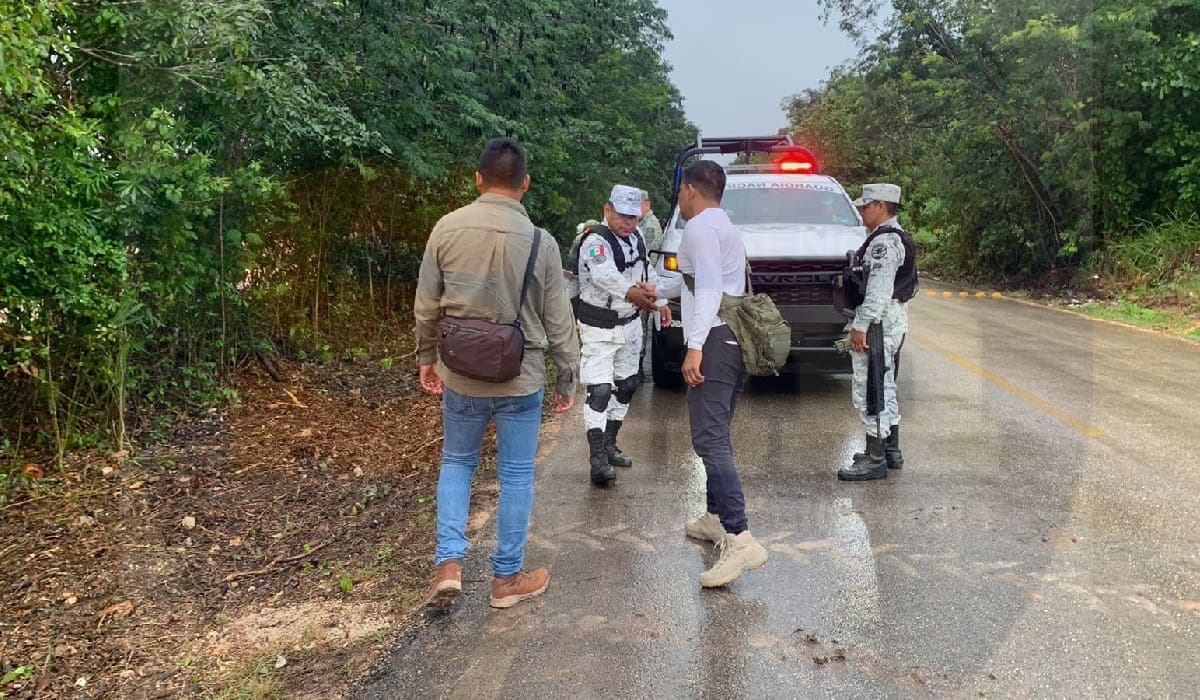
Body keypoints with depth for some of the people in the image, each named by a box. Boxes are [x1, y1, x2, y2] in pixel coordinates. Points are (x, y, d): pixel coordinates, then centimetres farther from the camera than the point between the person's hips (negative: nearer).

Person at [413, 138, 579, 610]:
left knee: (456, 463, 21)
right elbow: (558, 321, -4)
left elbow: (426, 306, 2)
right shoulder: (539, 242, -10)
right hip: (520, 380, -2)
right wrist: (567, 379, 8)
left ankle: (448, 563, 12)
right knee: (516, 476, 11)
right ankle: (508, 578, 22)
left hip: (460, 377, 2)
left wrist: (427, 357, 17)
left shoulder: (447, 228, -6)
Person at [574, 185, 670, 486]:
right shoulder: (596, 241, -22)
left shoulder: (636, 237, 4)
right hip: (599, 328, -8)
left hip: (630, 323, 9)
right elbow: (605, 276, -42)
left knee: (627, 385, 16)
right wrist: (635, 294, -60)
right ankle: (597, 459, -11)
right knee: (600, 390, -14)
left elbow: (646, 269, 20)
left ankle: (609, 445, 30)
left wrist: (656, 298, 3)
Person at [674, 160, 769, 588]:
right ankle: (717, 518, 27)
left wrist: (695, 346, -25)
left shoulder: (700, 227, -6)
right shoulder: (725, 228, 25)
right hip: (735, 340, 11)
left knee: (709, 439, -16)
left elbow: (708, 289, -19)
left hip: (715, 341, -10)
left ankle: (740, 539, -23)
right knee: (716, 435, 18)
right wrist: (658, 291, 52)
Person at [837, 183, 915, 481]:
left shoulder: (884, 241, -17)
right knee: (883, 386, 18)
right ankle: (891, 450, 28)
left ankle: (875, 460, -5)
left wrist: (861, 326, -24)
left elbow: (879, 289, -25)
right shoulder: (895, 237, 18)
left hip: (879, 324, -11)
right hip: (893, 322, 11)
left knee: (867, 389, -8)